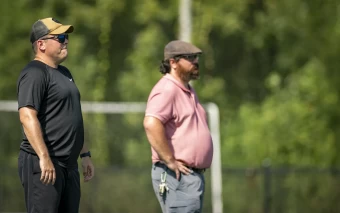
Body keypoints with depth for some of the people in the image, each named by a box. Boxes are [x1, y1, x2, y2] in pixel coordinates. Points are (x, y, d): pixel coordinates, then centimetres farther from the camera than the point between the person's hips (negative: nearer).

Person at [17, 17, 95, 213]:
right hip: (44, 164, -10)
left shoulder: (64, 73, 20)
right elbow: (27, 116, -21)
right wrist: (44, 157, -28)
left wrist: (85, 153, 24)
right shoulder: (35, 73, -11)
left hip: (69, 164, 10)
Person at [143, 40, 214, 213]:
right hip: (177, 177, -10)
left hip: (193, 175, 10)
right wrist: (170, 161, -25)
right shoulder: (167, 89, -13)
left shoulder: (188, 91, 20)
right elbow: (151, 124, -29)